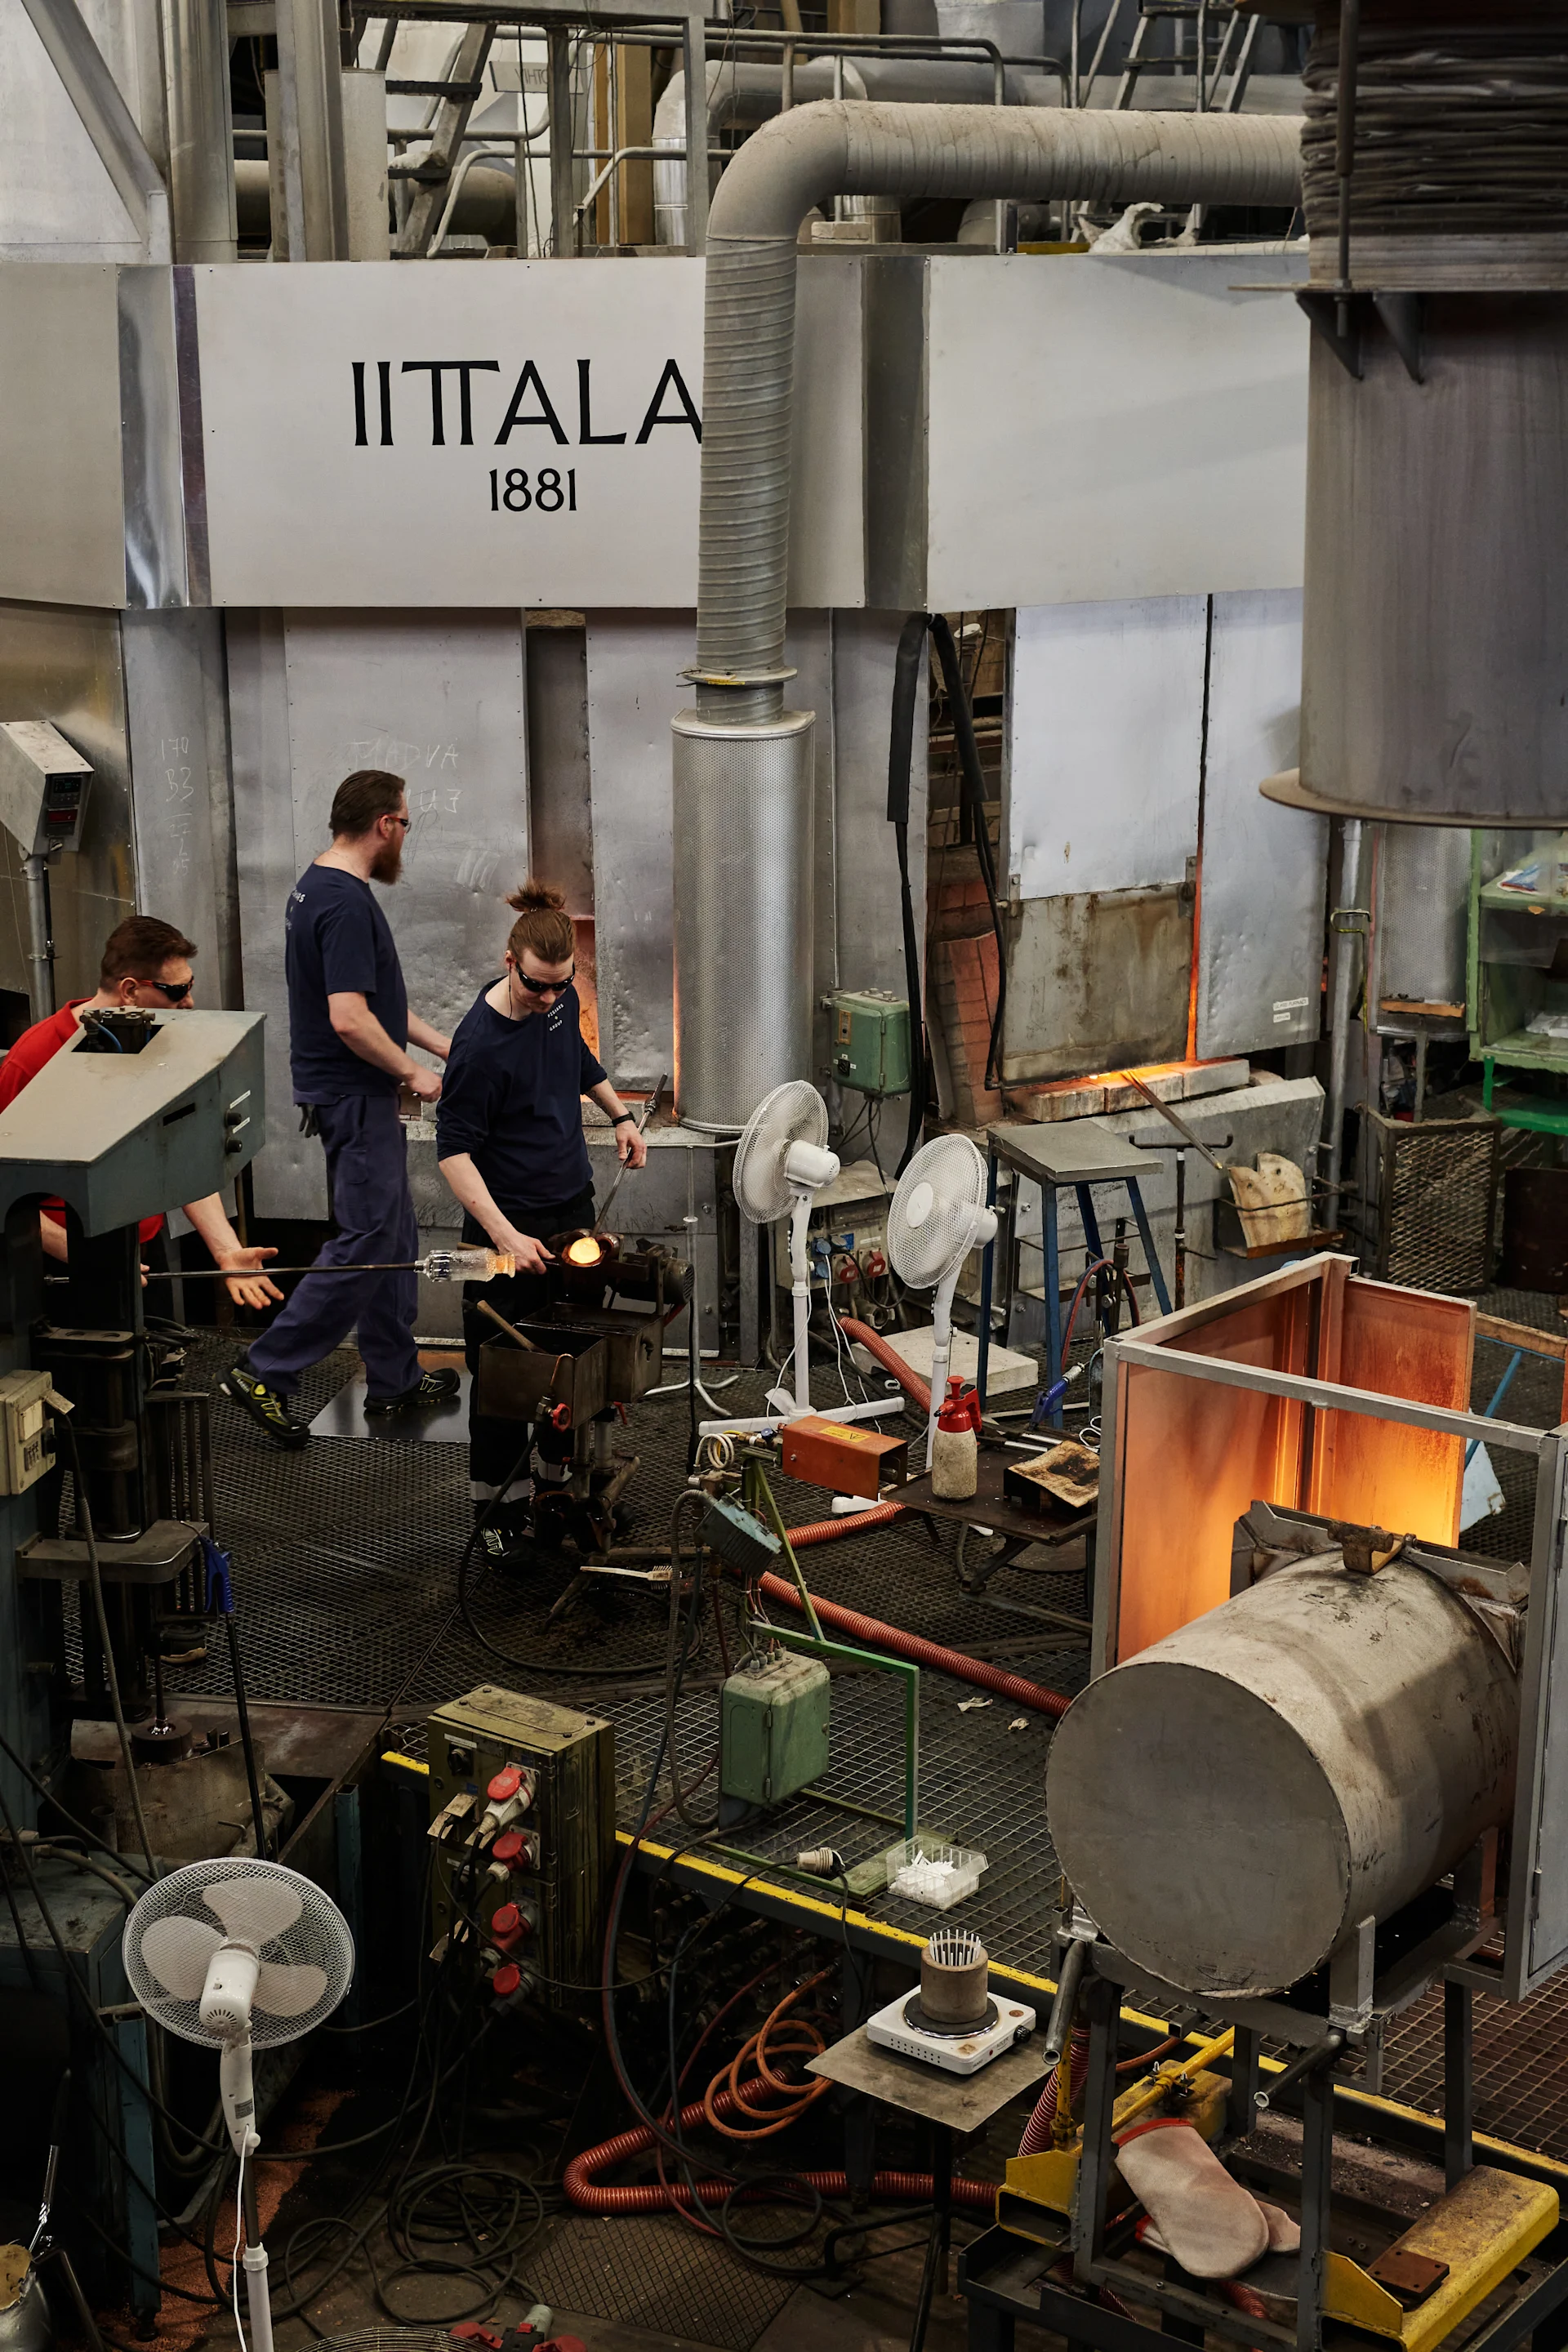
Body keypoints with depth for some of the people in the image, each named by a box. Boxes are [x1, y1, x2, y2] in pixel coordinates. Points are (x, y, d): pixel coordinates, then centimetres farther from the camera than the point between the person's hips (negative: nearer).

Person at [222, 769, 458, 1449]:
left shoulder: (319, 887, 12)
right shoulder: (346, 903, -22)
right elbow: (350, 1018, -28)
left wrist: (442, 1044, 19)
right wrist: (411, 1071, -15)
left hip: (359, 1094, 11)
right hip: (353, 1096, -11)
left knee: (393, 1235, 15)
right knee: (366, 1240, -7)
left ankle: (394, 1380, 24)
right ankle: (267, 1373, -2)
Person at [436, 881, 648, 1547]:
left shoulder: (562, 999, -1)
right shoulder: (481, 1041, -24)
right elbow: (453, 1149, -22)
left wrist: (620, 1115, 17)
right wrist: (505, 1236, -30)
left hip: (573, 1204, 7)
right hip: (511, 1222, -7)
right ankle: (501, 1510, 9)